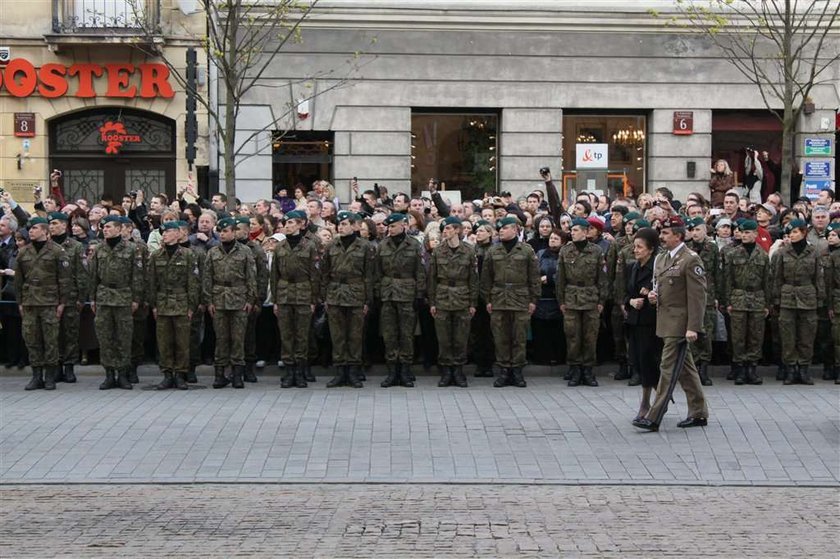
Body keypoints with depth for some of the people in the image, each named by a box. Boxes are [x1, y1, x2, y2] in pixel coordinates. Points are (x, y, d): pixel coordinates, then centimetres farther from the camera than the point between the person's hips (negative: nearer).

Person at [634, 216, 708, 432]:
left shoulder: (691, 260, -13)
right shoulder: (661, 259, 14)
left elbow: (697, 296, -16)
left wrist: (693, 327, -20)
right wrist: (653, 294, 3)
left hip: (679, 323, -9)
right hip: (666, 322, 9)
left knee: (668, 368, -8)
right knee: (685, 369, 14)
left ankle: (654, 418, -9)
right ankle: (699, 414, 22)